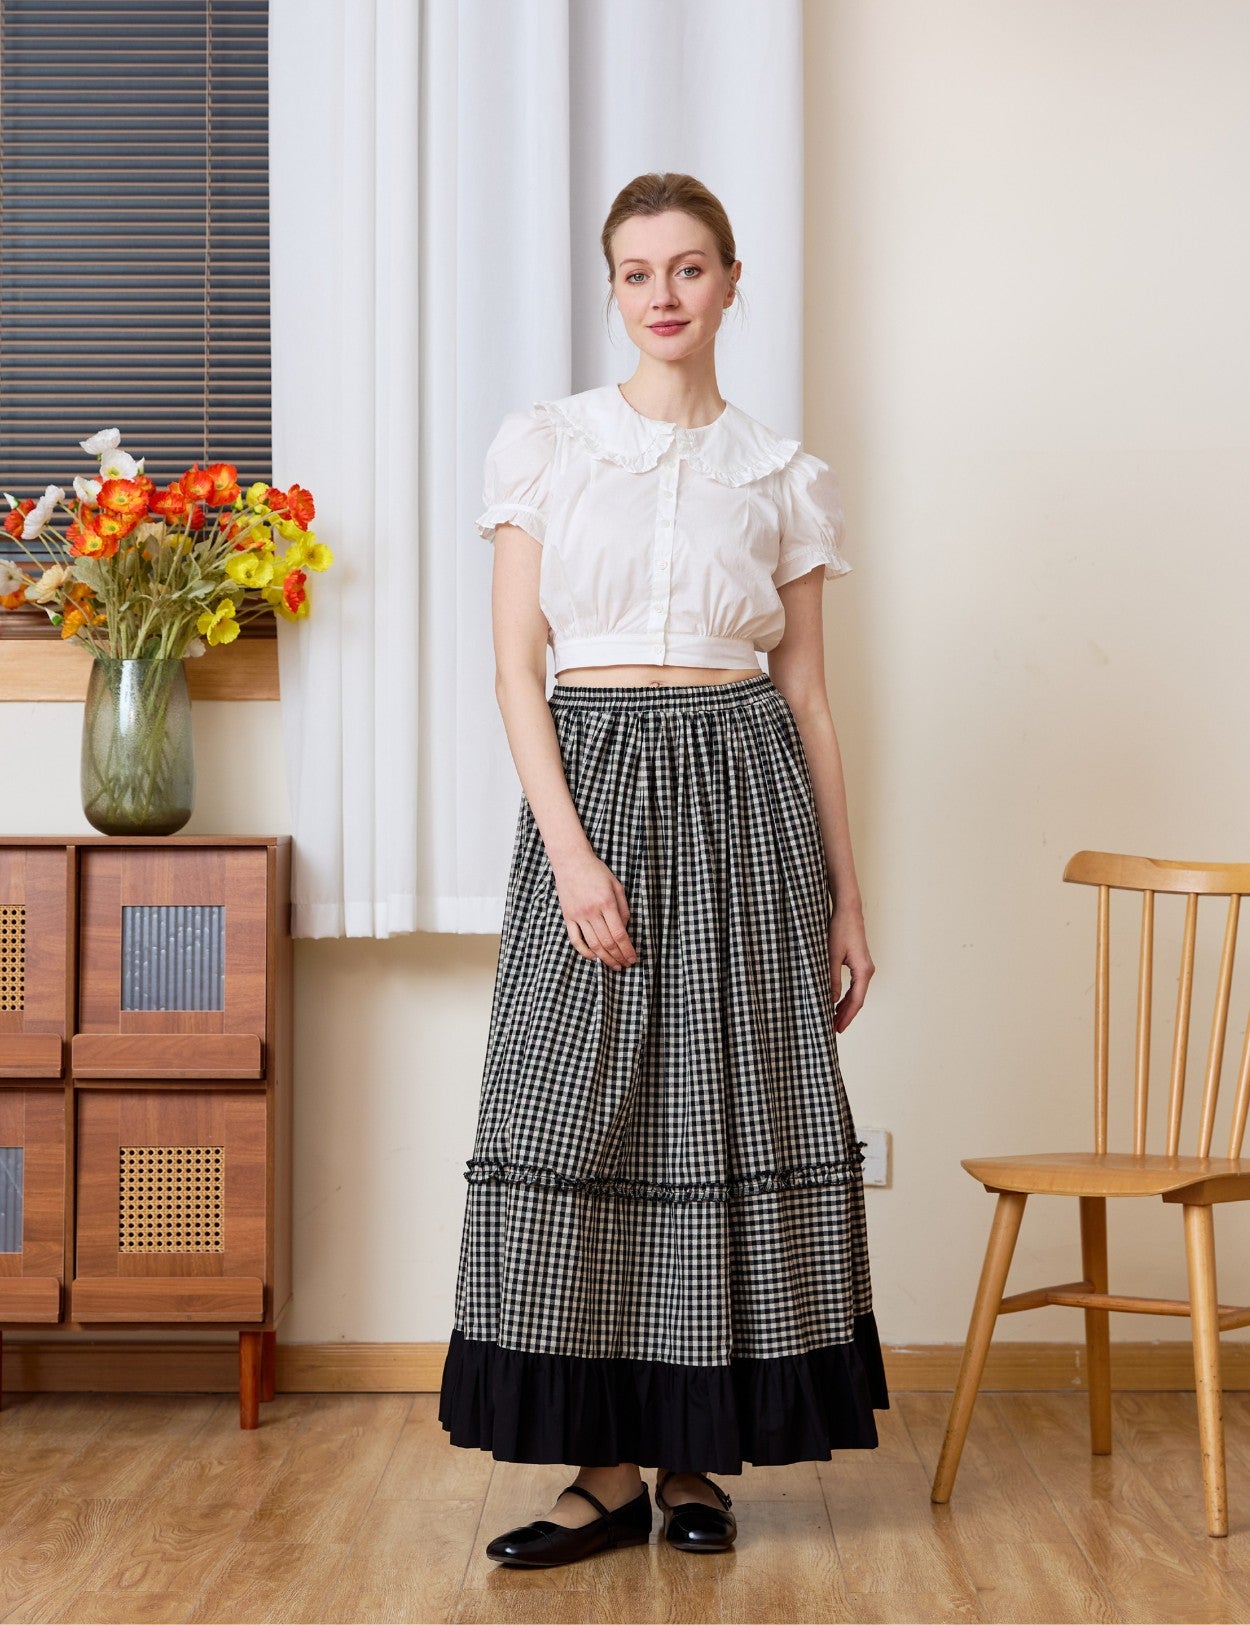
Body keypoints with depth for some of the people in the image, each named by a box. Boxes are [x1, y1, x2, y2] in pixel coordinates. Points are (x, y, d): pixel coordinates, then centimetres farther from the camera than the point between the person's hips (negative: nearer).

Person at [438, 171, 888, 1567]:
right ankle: (608, 1468, 8)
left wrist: (845, 897, 6)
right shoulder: (544, 446, 4)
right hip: (595, 784, -1)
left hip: (744, 797, 1)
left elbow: (808, 693, 9)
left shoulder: (783, 476, 8)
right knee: (586, 1103, -3)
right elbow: (517, 668, -1)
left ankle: (698, 1457, 15)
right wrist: (570, 851, -12)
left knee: (735, 1104, 2)